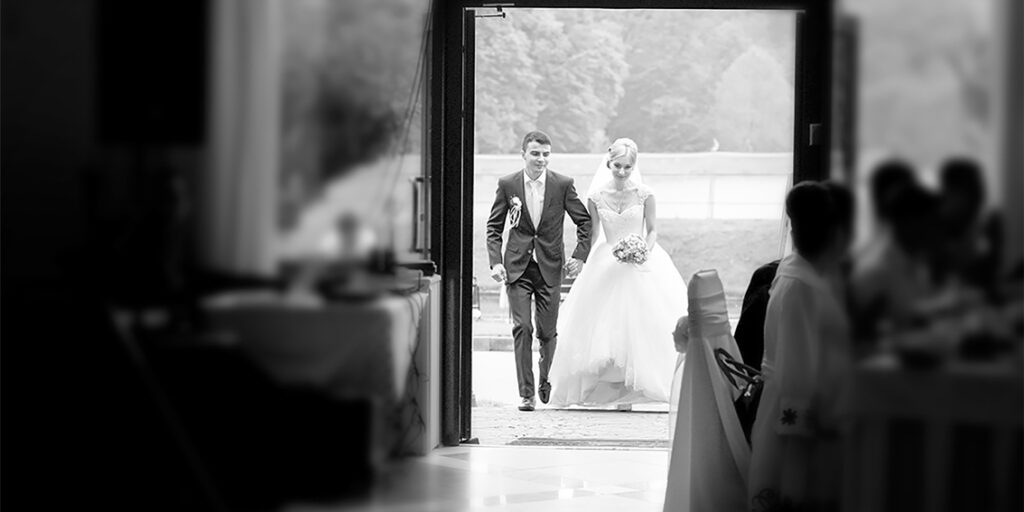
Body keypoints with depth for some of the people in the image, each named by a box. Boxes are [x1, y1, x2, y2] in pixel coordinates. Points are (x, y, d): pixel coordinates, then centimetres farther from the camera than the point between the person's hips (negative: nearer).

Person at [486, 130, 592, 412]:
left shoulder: (563, 185, -3)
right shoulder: (507, 184, -1)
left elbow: (585, 221, 6)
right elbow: (494, 227, 6)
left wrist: (580, 255, -3)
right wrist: (495, 261, -5)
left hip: (550, 268, 0)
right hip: (517, 268, 0)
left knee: (548, 331, 6)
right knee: (522, 328, -9)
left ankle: (547, 382, 31)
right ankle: (526, 393, -4)